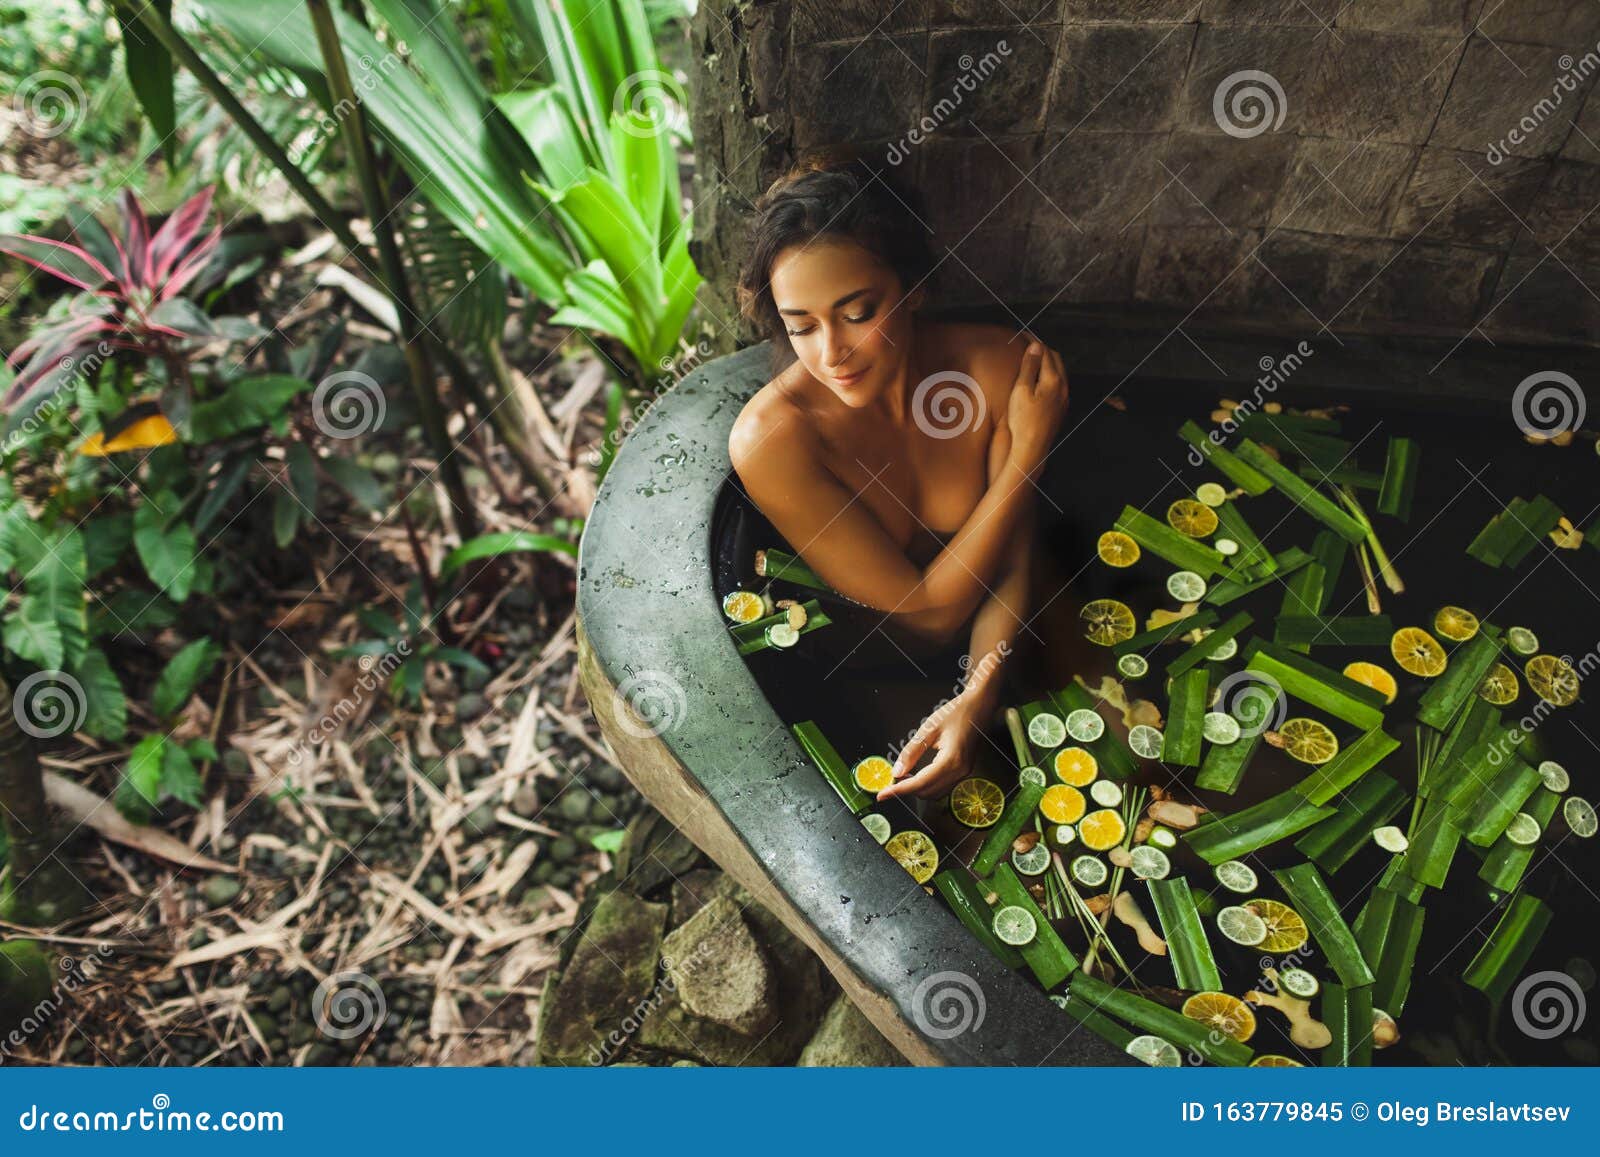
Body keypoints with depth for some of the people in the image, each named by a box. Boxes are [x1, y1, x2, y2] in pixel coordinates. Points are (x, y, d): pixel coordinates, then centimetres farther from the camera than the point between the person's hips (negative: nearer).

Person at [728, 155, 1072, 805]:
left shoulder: (999, 365, -17)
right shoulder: (770, 439, -27)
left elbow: (1011, 566, -11)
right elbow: (924, 620, -21)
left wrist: (977, 700, -29)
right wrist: (1027, 452, -22)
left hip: (992, 650, 2)